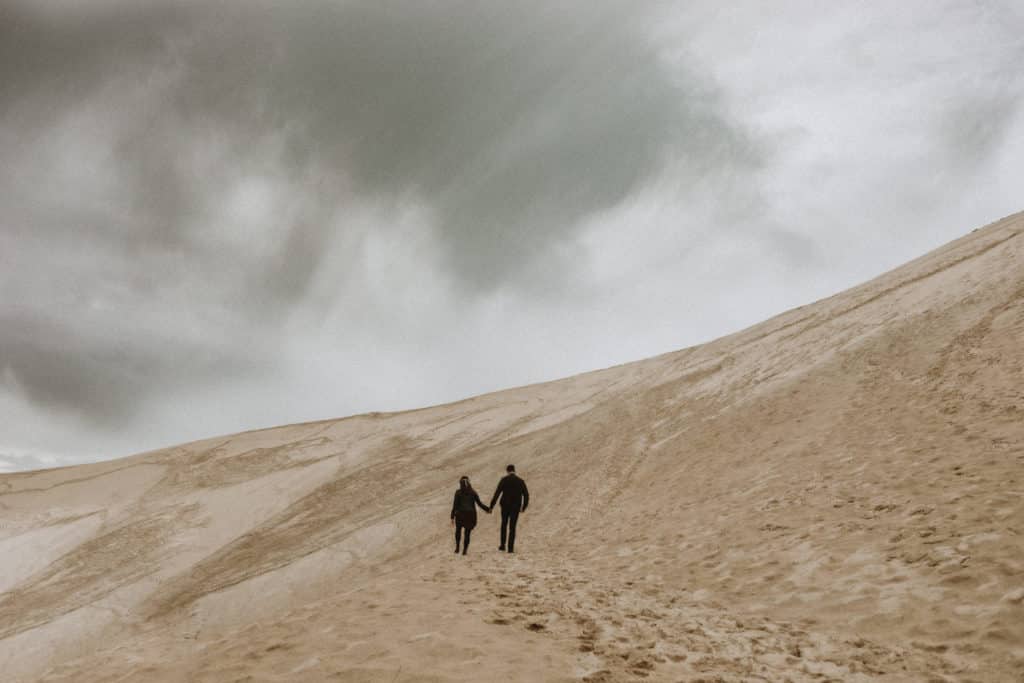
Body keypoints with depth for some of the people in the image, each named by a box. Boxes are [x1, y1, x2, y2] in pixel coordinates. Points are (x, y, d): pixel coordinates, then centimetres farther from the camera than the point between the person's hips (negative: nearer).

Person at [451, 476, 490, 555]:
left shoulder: (458, 493, -3)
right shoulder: (473, 493, 4)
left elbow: (455, 505, -7)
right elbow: (479, 503, 2)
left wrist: (452, 517, -4)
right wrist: (487, 509, 14)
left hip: (460, 514, -1)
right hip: (471, 515, 1)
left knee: (458, 530, 21)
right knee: (467, 533, 8)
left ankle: (457, 547, 10)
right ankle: (464, 550, 2)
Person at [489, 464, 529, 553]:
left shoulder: (504, 480, -5)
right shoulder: (520, 481, 2)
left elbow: (497, 493, -11)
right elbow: (526, 495, 1)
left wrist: (491, 506, -10)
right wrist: (524, 507, 14)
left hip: (505, 506, -1)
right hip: (516, 507, 1)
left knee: (504, 525, 19)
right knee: (512, 527, 7)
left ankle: (502, 545, 19)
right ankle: (510, 548, 1)